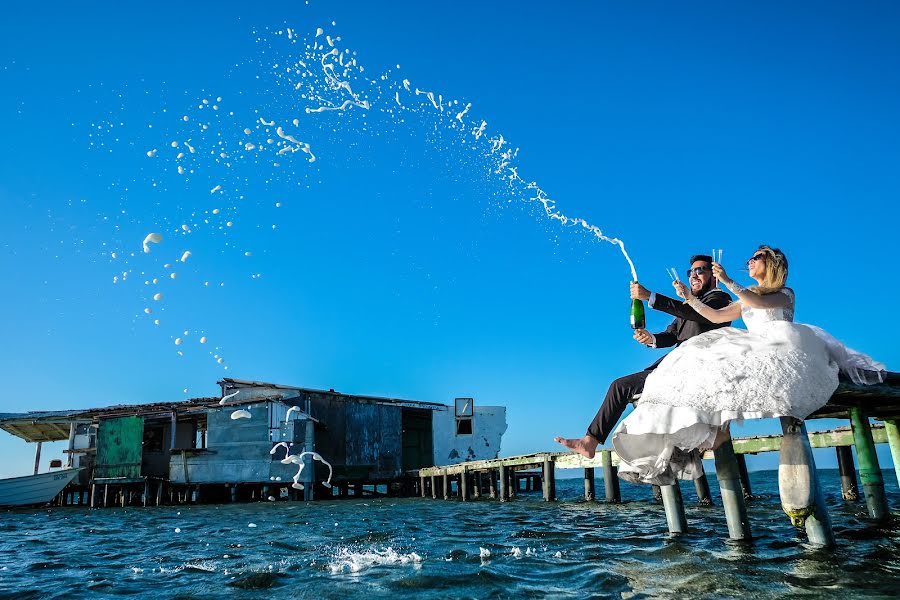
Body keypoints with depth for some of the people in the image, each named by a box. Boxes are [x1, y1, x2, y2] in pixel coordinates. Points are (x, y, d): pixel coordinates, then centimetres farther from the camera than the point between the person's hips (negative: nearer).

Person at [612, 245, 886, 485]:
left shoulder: (785, 294, 10)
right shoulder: (746, 298, 29)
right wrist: (689, 297, 11)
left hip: (780, 346, -6)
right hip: (753, 351, 6)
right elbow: (716, 316, 19)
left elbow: (760, 303, -12)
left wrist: (728, 281, -16)